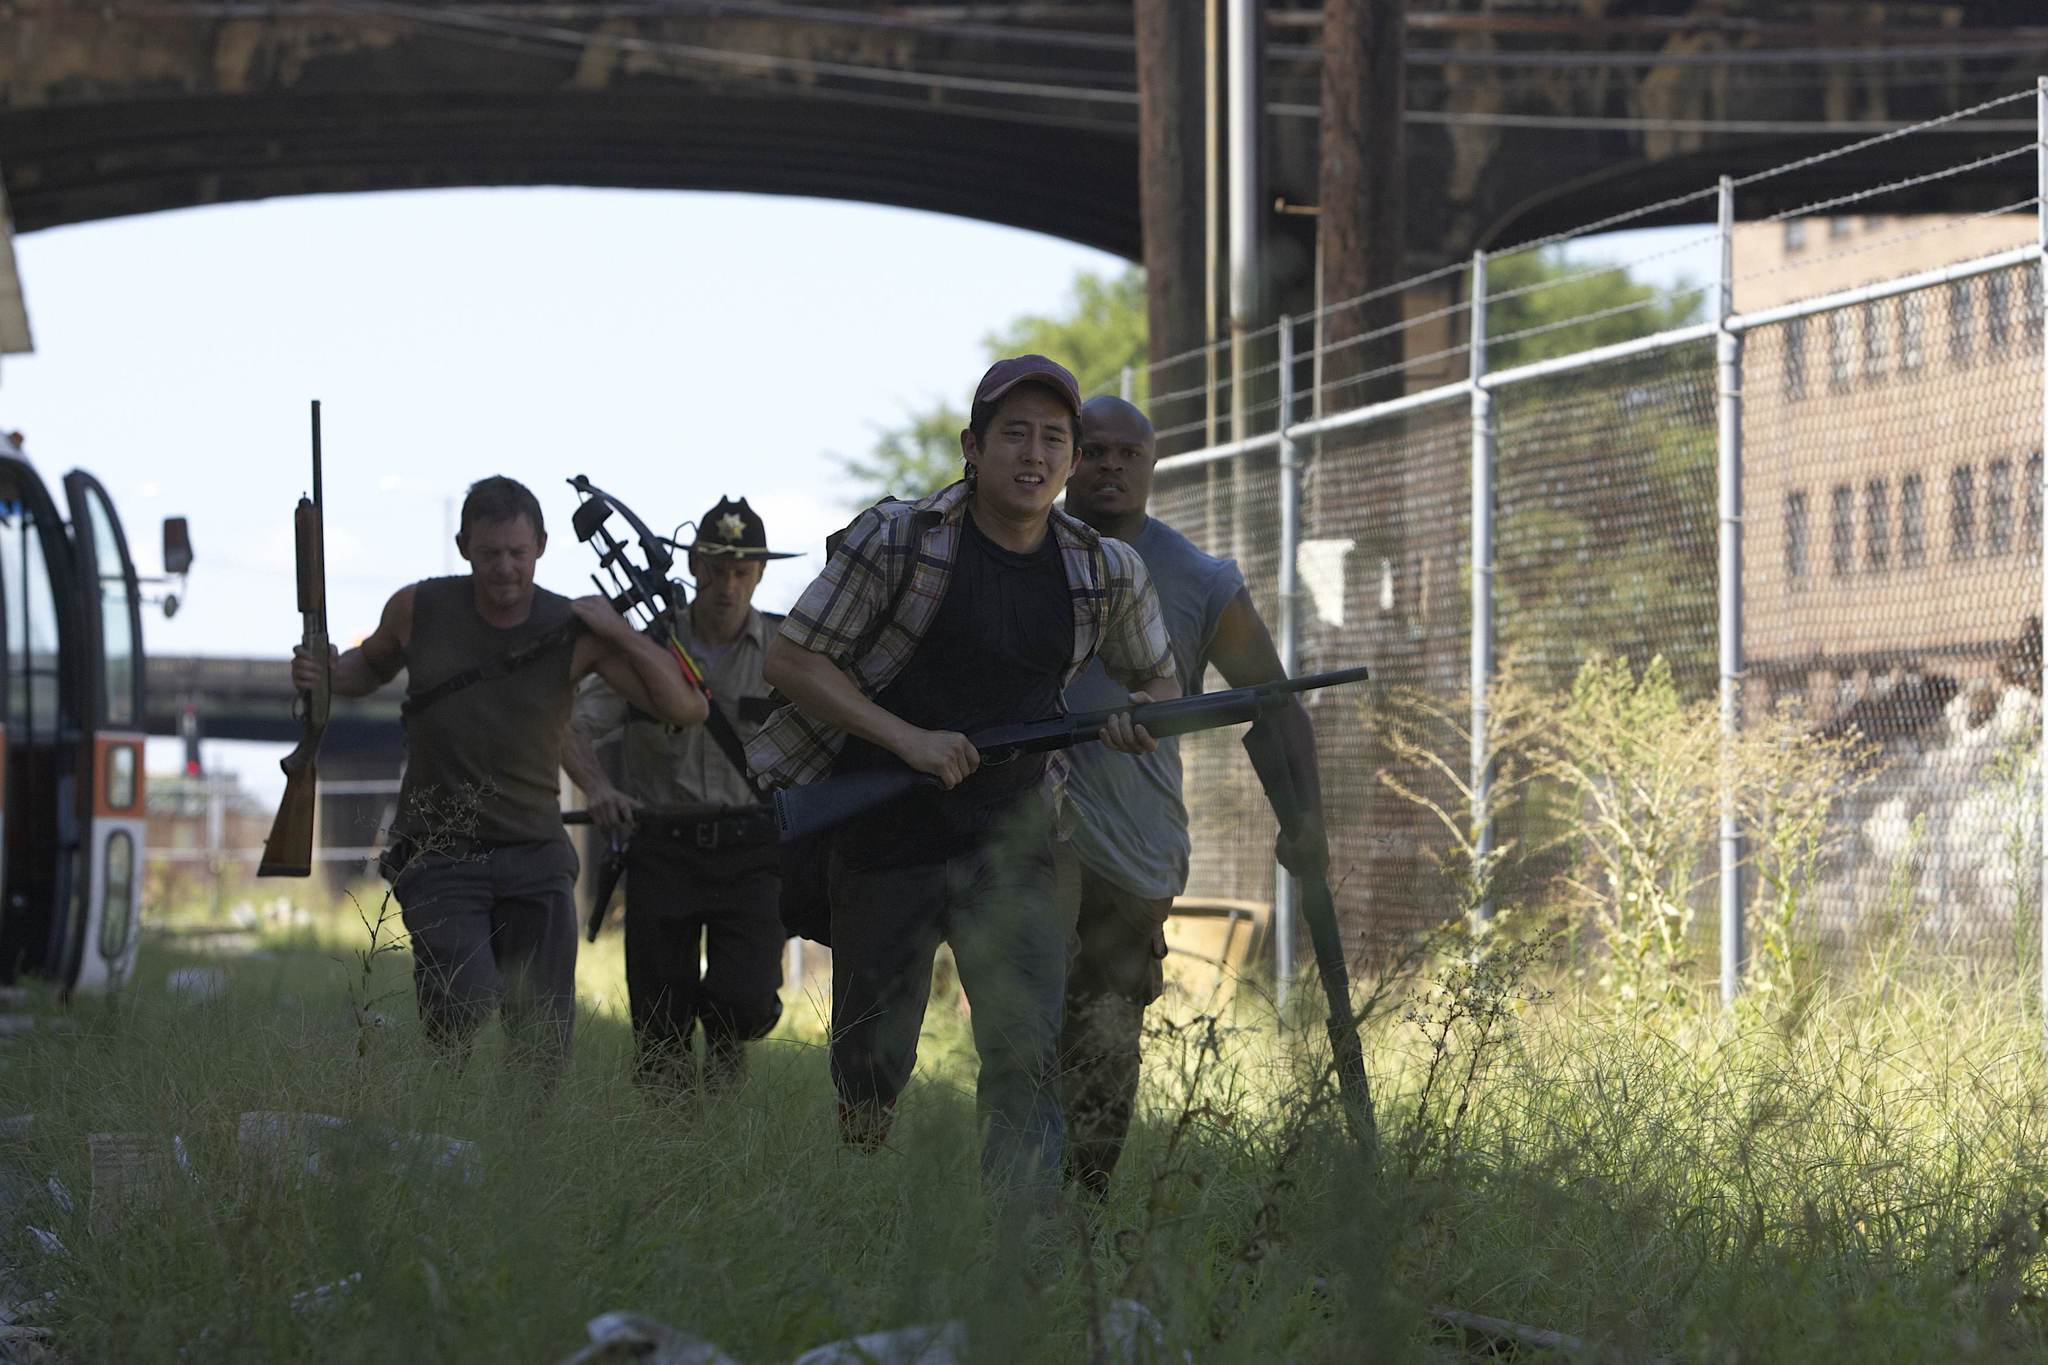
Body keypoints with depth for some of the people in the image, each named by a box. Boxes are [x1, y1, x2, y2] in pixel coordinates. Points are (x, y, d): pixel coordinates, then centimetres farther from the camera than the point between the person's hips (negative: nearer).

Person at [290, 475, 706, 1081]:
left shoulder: (574, 630, -4)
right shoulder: (418, 610, -1)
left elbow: (686, 708, -7)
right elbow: (373, 664, 22)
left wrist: (621, 633, -17)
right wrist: (328, 674, 1)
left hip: (534, 855, 1)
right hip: (437, 854, -1)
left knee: (545, 1041, -4)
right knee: (466, 1001, -23)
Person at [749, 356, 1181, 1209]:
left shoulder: (1106, 572, 2)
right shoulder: (898, 541, -10)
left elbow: (1156, 679, 18)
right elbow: (790, 659, -7)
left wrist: (1142, 710, -8)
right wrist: (907, 739, -18)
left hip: (1010, 849, 2)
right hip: (885, 841, -2)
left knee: (1027, 1054, -13)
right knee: (873, 1065, 6)